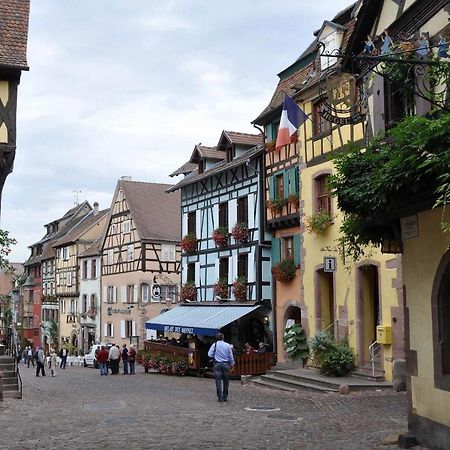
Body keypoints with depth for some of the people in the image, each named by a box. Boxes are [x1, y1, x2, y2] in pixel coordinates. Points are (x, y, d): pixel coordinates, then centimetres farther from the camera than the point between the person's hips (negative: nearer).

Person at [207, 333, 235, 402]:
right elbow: (231, 356, 6)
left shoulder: (215, 345, -3)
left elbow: (209, 354, -7)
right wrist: (232, 364, 18)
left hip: (217, 364, -1)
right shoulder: (227, 345, 1)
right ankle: (225, 397, 15)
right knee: (225, 381, 11)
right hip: (226, 364, 1)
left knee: (218, 381, 2)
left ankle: (220, 397, 0)